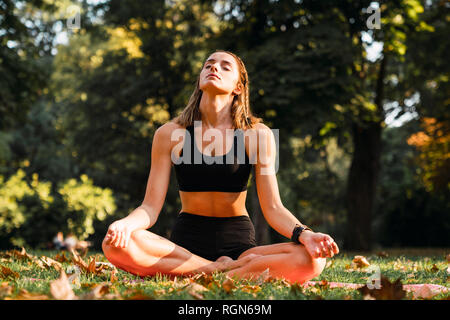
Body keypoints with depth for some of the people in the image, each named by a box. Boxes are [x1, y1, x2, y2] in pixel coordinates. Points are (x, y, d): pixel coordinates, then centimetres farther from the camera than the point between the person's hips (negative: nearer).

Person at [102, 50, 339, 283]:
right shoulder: (170, 133, -1)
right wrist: (124, 224, -27)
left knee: (312, 259, -28)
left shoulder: (258, 134, -1)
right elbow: (151, 206, -4)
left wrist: (304, 234, -24)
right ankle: (223, 270, -17)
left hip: (239, 244, 0)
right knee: (114, 245, -30)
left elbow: (273, 208, -3)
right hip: (186, 242, 1)